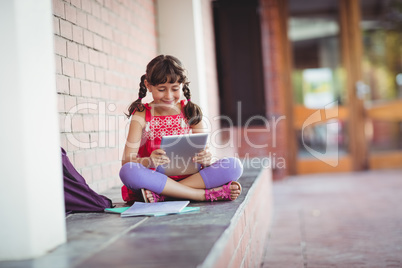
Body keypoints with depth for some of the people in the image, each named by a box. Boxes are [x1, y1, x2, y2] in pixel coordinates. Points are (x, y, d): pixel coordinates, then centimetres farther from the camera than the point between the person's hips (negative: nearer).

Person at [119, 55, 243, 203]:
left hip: (189, 176, 2)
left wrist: (206, 159, -22)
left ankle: (161, 194, -27)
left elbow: (203, 151, 3)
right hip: (155, 178, -2)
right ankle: (207, 194, -30)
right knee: (128, 171, -35)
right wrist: (148, 161, -32)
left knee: (234, 166, -21)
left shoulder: (191, 112, 7)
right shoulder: (142, 116, 0)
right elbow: (126, 161, -9)